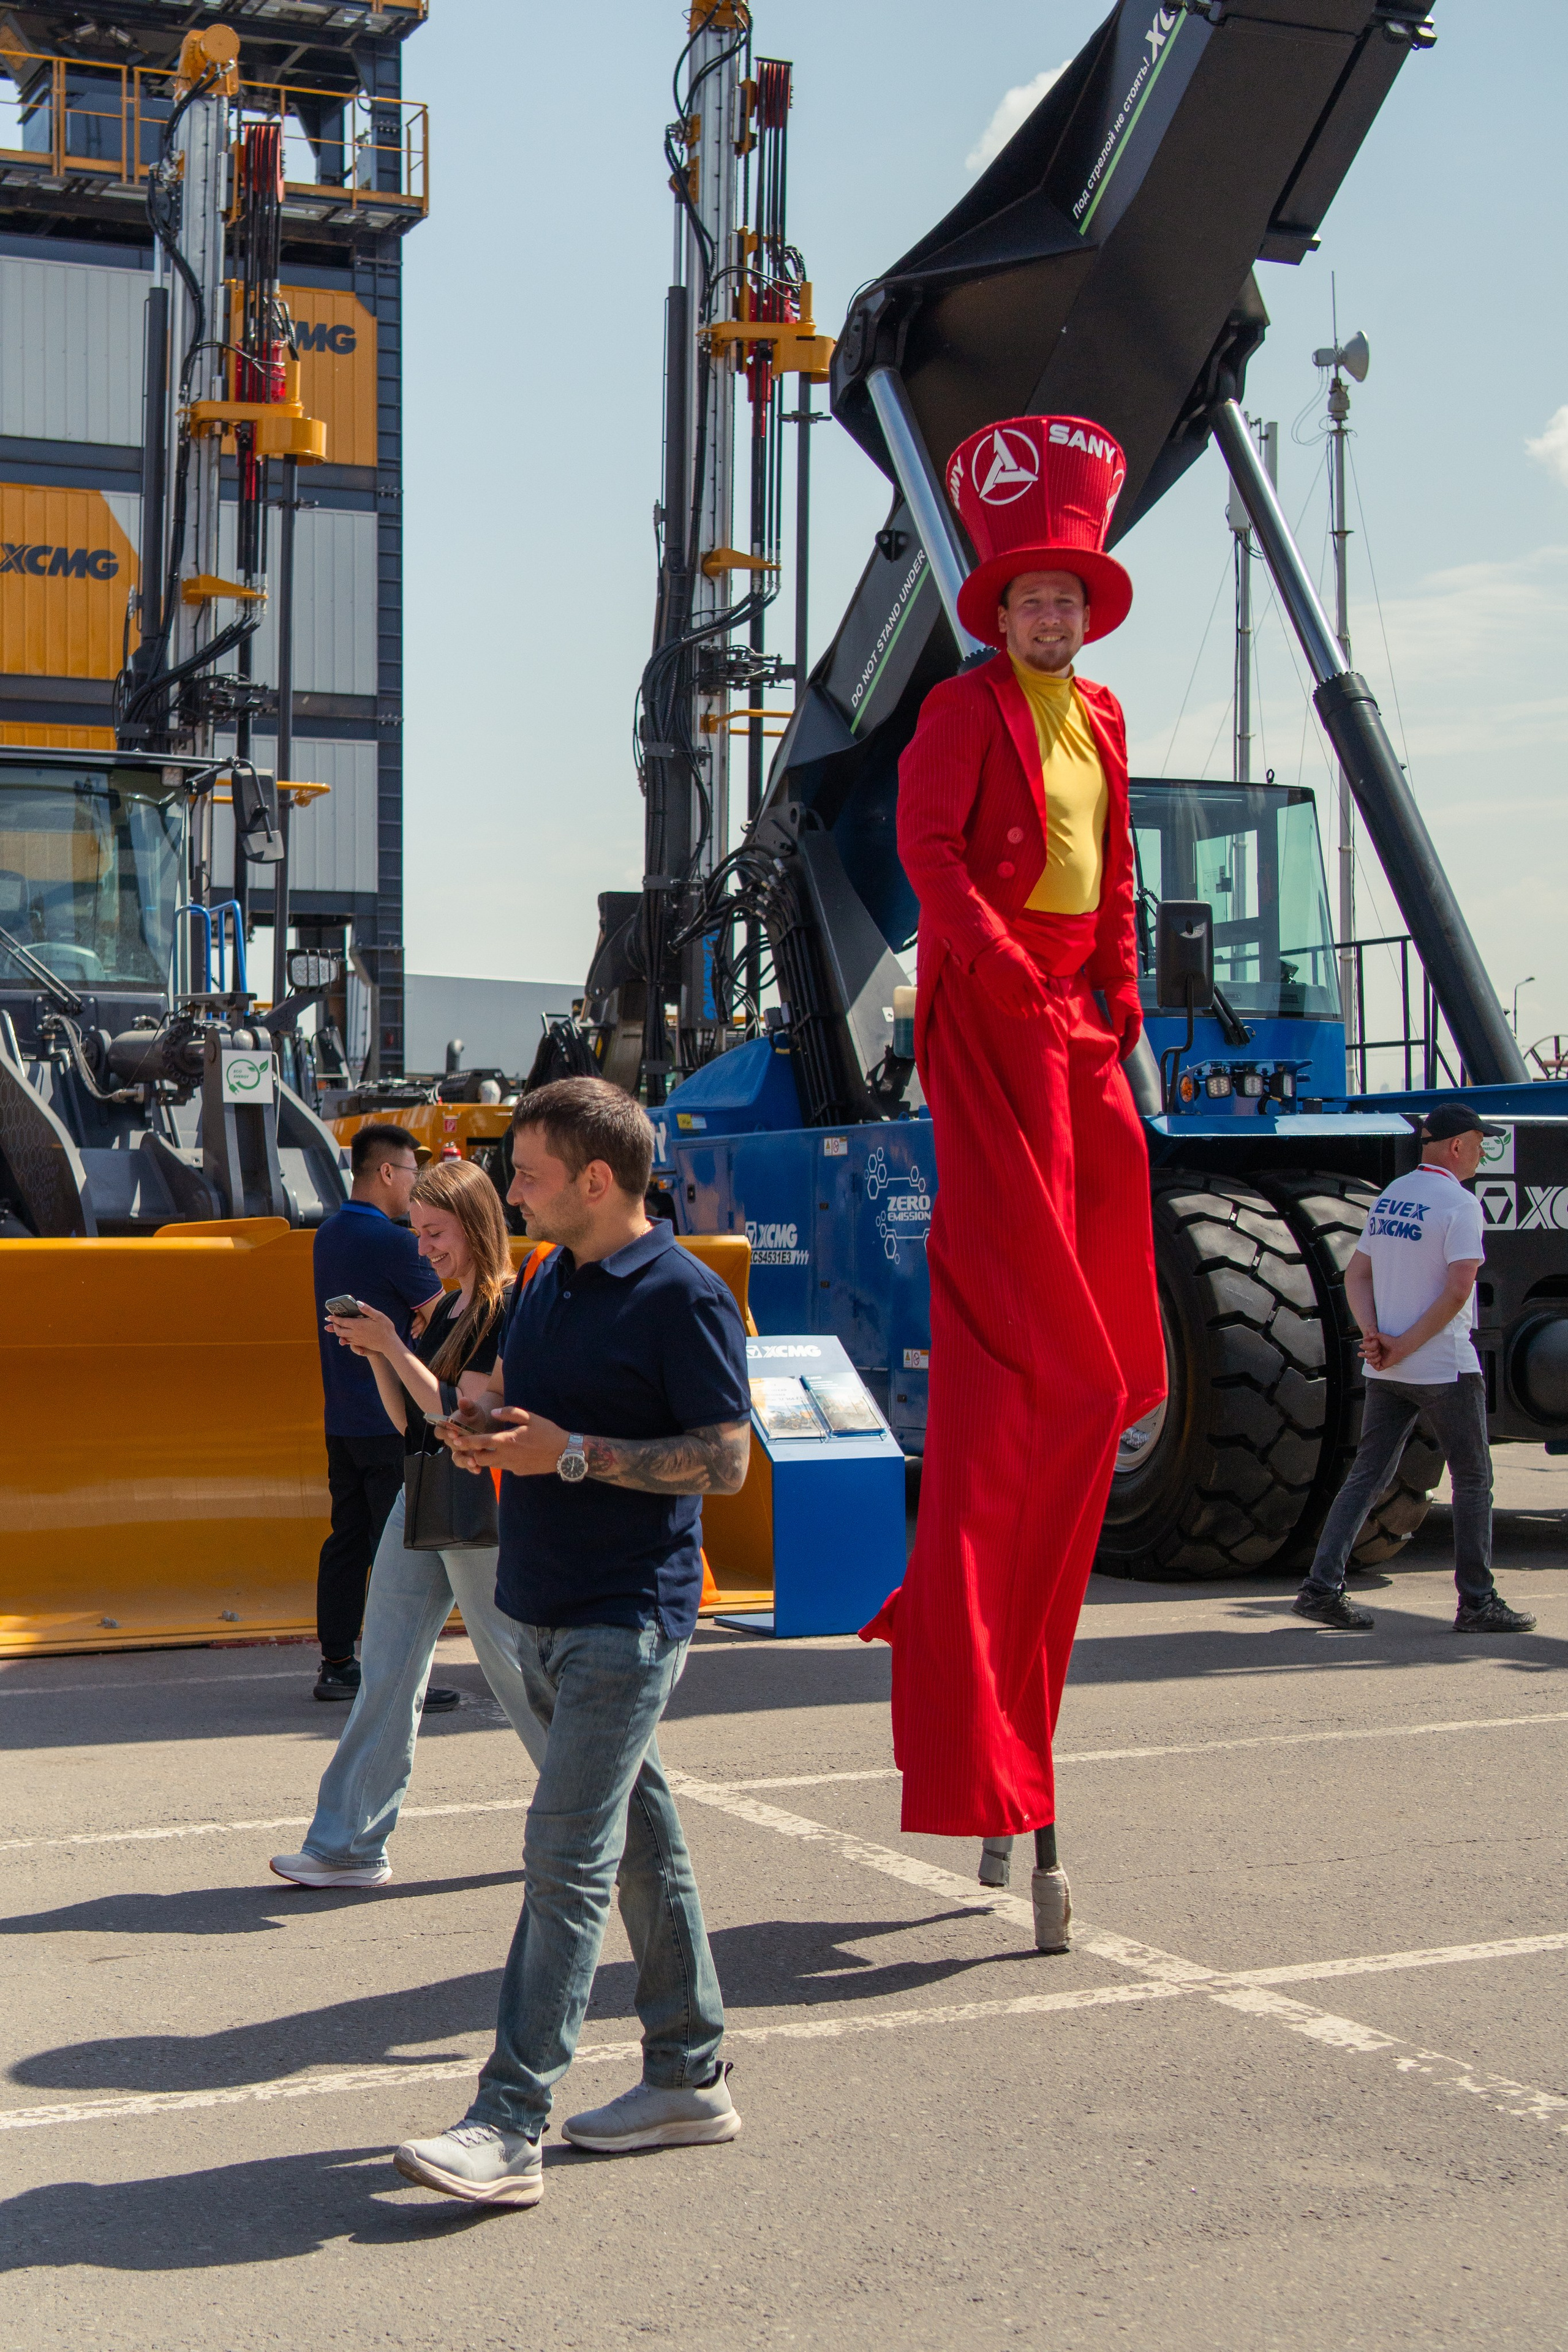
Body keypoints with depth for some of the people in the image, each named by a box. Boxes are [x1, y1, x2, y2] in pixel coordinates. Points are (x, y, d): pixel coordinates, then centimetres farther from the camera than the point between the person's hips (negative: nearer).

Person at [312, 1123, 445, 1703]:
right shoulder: (391, 1242, -17)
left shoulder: (327, 1237, 10)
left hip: (342, 1420, 9)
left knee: (347, 1541, 12)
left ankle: (337, 1665, 16)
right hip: (391, 1422, -9)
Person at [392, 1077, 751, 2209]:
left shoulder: (684, 1297, -13)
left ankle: (510, 2127, -11)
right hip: (542, 1606, 9)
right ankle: (691, 2079, 25)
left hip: (626, 1620, -9)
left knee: (567, 1858, -11)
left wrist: (572, 1455, -21)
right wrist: (483, 1430, 2)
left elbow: (726, 1461, -16)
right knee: (641, 1842, 15)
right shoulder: (550, 1282, 13)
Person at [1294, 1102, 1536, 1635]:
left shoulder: (1387, 1198, 12)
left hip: (1385, 1371, 7)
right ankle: (1477, 1602, 9)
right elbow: (1457, 1291, -20)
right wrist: (1407, 1346, -14)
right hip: (1446, 1369, -7)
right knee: (1473, 1480, 5)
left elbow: (1357, 1276, 9)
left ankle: (1322, 1587, 1)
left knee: (1366, 1477, 8)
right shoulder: (1460, 1204, -12)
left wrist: (1373, 1334, -4)